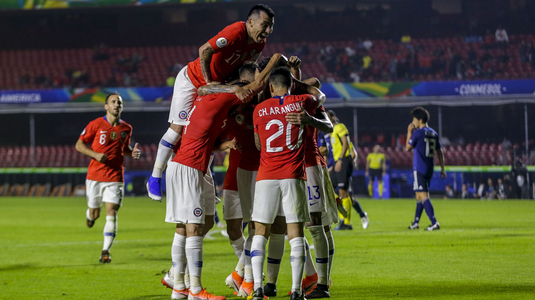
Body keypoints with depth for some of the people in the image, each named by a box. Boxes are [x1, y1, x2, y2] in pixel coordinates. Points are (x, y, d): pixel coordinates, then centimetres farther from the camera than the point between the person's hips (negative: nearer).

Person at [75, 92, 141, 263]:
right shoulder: (96, 124, -4)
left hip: (115, 178, 1)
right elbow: (79, 145, 0)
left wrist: (132, 153, 0)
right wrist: (95, 155, -16)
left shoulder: (126, 129, 6)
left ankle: (106, 251, -8)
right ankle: (90, 214, 48)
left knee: (111, 213, -11)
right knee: (94, 214, 9)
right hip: (95, 176, -1)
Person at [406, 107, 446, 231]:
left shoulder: (417, 133, -11)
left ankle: (434, 223, -22)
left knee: (423, 196, -11)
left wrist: (409, 133, 7)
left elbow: (408, 148, -3)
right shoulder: (433, 134, 10)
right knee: (419, 194, 20)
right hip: (430, 169, 8)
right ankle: (416, 222, 28)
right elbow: (439, 152, 13)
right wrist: (442, 169, 17)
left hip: (419, 168, -8)